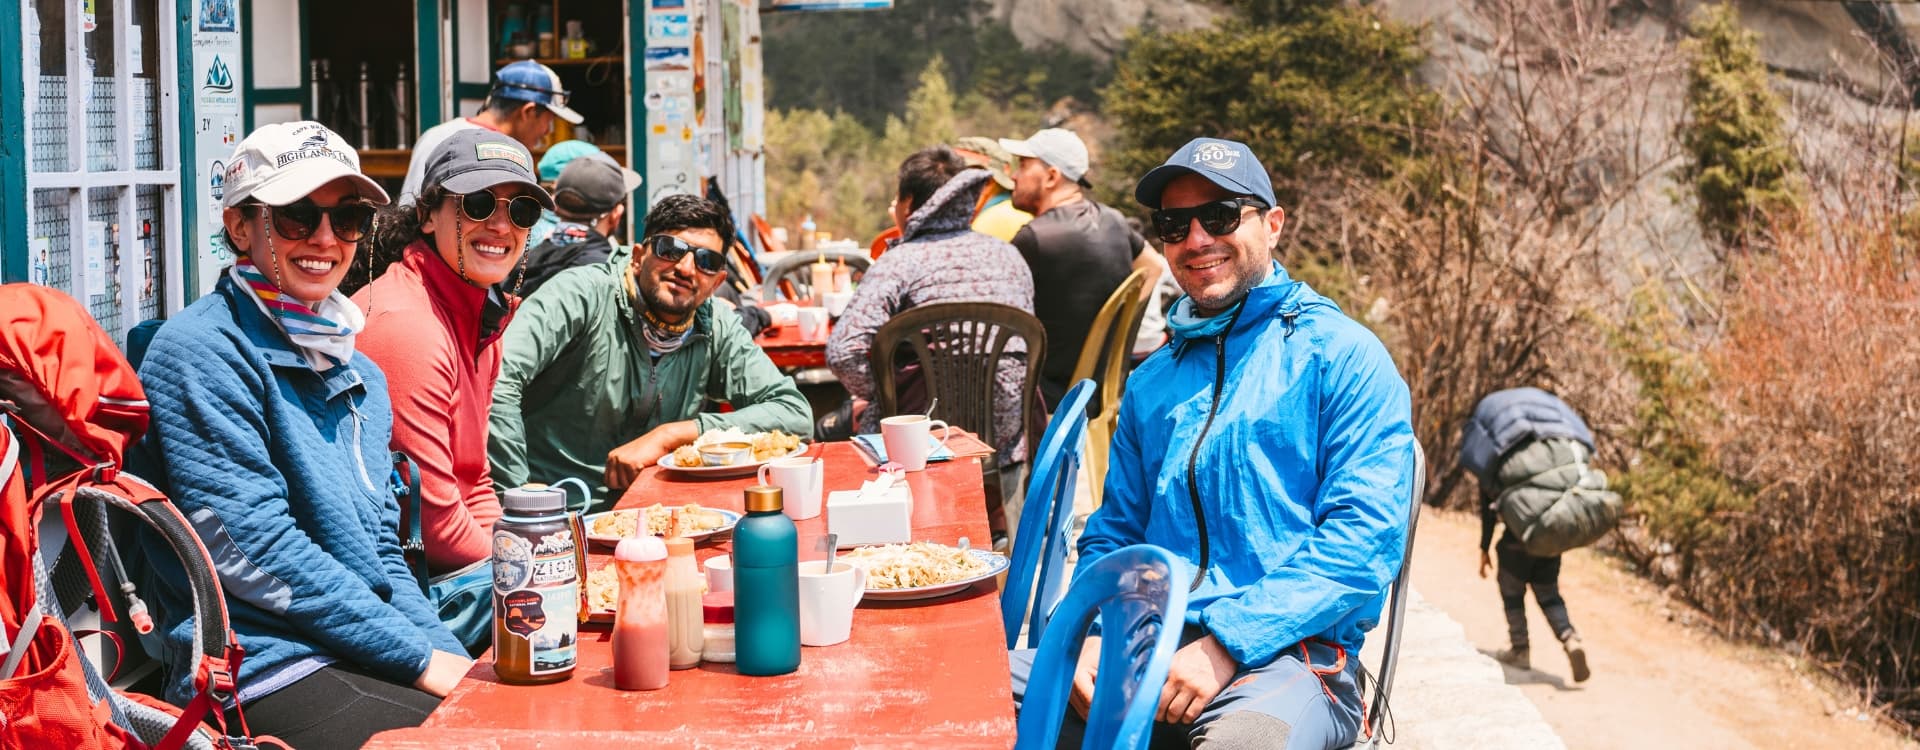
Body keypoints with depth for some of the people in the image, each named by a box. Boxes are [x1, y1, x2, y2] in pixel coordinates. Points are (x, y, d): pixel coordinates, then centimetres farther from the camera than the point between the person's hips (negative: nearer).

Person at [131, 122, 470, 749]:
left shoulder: (360, 374, 17)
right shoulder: (200, 354, -8)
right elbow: (252, 549, -15)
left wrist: (454, 661, 1)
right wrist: (421, 658, -14)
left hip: (364, 662, 8)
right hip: (266, 672, -8)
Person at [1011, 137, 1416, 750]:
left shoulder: (1342, 356, 2)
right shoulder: (1152, 380, 22)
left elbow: (1363, 538, -9)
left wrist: (1228, 642, -17)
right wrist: (1095, 634, 0)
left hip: (1282, 653, -5)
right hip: (1146, 647, 5)